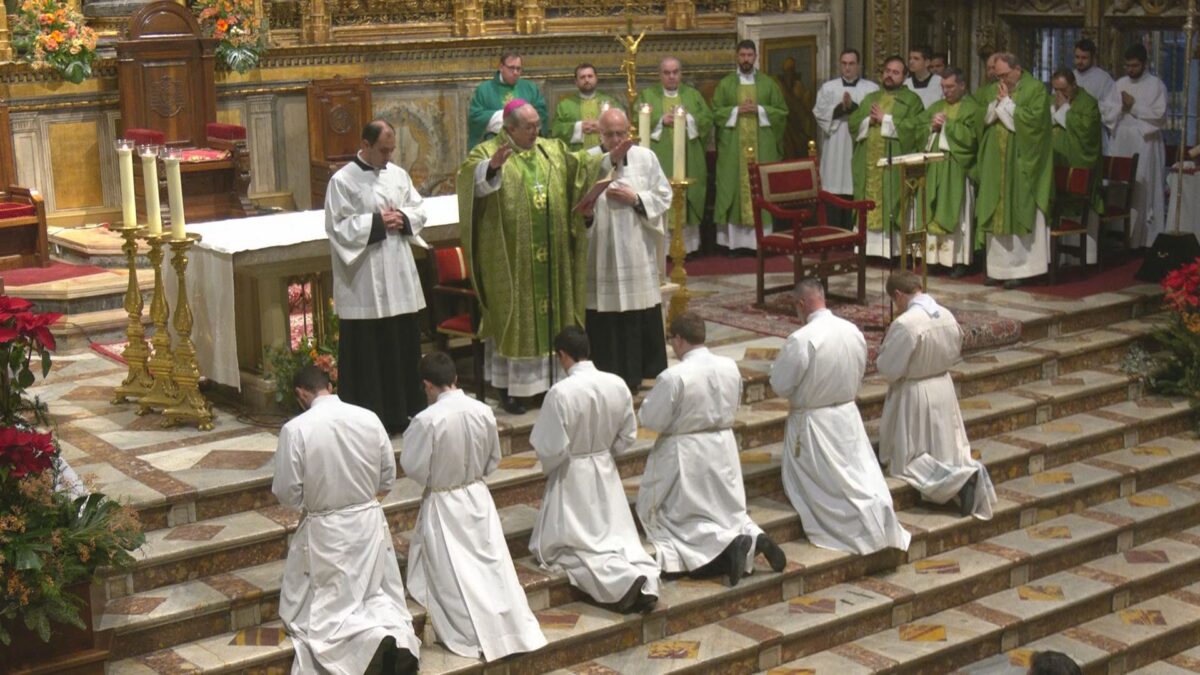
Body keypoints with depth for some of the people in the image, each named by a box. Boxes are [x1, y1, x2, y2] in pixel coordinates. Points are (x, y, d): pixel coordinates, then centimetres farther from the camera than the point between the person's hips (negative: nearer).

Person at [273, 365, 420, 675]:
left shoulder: (295, 429, -17)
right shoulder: (369, 418, -5)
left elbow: (287, 493, -11)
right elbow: (388, 478, 4)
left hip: (325, 531, -4)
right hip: (370, 522, 4)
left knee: (321, 612, 9)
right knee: (377, 593, 20)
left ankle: (372, 637, -17)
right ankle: (397, 632, -11)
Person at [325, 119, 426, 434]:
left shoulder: (398, 174, 10)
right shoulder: (342, 181, -7)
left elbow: (420, 211, 16)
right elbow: (338, 227, -12)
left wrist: (403, 218, -5)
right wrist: (377, 223, -15)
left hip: (399, 278, 6)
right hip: (364, 284, -6)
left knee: (403, 344, 10)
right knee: (368, 351, -1)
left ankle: (403, 411, 21)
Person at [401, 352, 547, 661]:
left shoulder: (427, 420, -23)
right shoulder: (484, 411, -7)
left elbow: (413, 467, -14)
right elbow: (494, 459, 5)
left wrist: (412, 437, 3)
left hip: (443, 507, -5)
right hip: (478, 498, 5)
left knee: (455, 577, 8)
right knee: (493, 568, 13)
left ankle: (475, 636, 11)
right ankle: (517, 632, 15)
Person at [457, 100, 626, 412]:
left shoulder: (553, 150, 13)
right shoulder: (488, 152, -6)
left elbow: (580, 166, 6)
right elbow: (471, 177, -24)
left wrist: (610, 158, -10)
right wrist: (492, 166, -45)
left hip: (551, 256, 5)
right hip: (511, 257, -5)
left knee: (550, 315, 10)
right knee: (513, 316, 1)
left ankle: (549, 378, 22)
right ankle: (508, 387, 9)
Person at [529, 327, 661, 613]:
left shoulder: (560, 393, -24)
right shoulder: (617, 385, -7)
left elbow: (551, 449, -20)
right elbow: (628, 436, 3)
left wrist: (548, 469, 1)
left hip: (572, 476, -5)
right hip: (606, 471, 5)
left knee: (562, 544, 5)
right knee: (619, 534, 16)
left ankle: (623, 580, -18)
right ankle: (646, 579, -11)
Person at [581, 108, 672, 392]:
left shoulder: (646, 158, 4)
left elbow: (664, 197, 5)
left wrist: (635, 199, -9)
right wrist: (584, 212, -20)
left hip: (638, 251, 2)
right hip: (601, 250, -2)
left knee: (641, 315, 5)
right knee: (604, 317, 0)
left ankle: (638, 373, 17)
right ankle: (608, 377, 10)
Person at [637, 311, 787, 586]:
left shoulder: (673, 377, -22)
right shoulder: (730, 367, -3)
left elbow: (651, 420, -15)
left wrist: (651, 399, 4)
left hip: (686, 457, -6)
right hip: (723, 449, 6)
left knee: (681, 519, 8)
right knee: (728, 510, 21)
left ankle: (728, 544, -16)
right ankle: (756, 537, -7)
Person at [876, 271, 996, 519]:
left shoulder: (905, 323, -25)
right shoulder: (948, 316, -3)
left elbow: (889, 369, -18)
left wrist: (882, 353, 2)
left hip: (913, 396, -7)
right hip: (944, 389, 7)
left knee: (907, 457, 5)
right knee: (946, 449, 20)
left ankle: (957, 479, -18)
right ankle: (969, 471, -10)